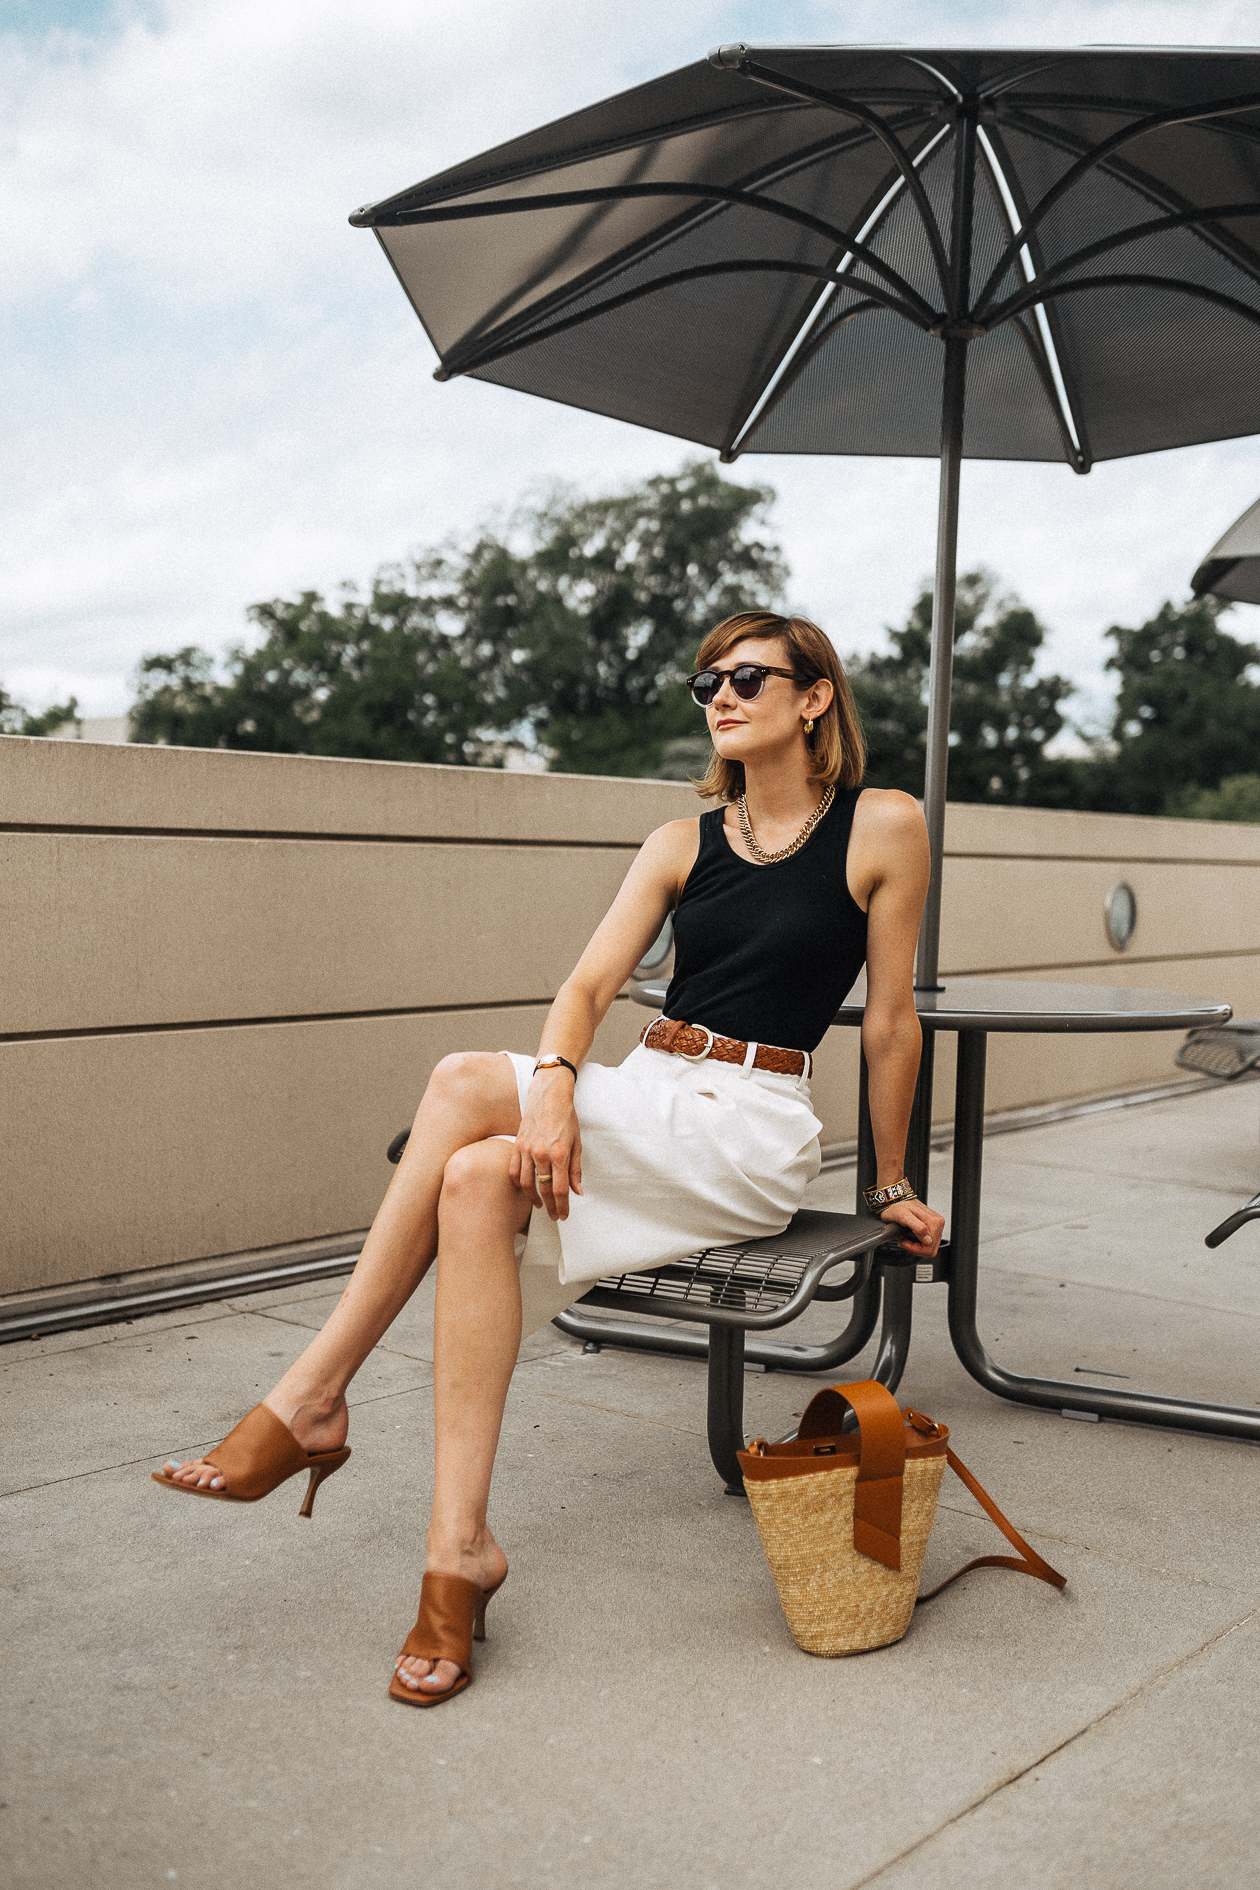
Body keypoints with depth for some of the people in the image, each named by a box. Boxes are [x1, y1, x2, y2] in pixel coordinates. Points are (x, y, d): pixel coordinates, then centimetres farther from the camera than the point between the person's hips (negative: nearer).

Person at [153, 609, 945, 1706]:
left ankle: (311, 1400, -17)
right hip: (644, 1102, 5)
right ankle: (459, 1552, -26)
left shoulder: (882, 827, 1)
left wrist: (893, 1186, 8)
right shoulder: (684, 845, 14)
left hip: (751, 1136, -5)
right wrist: (555, 1085, -19)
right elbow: (590, 985, 2)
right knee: (481, 1180, -28)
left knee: (466, 1085, -25)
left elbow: (892, 1020, 4)